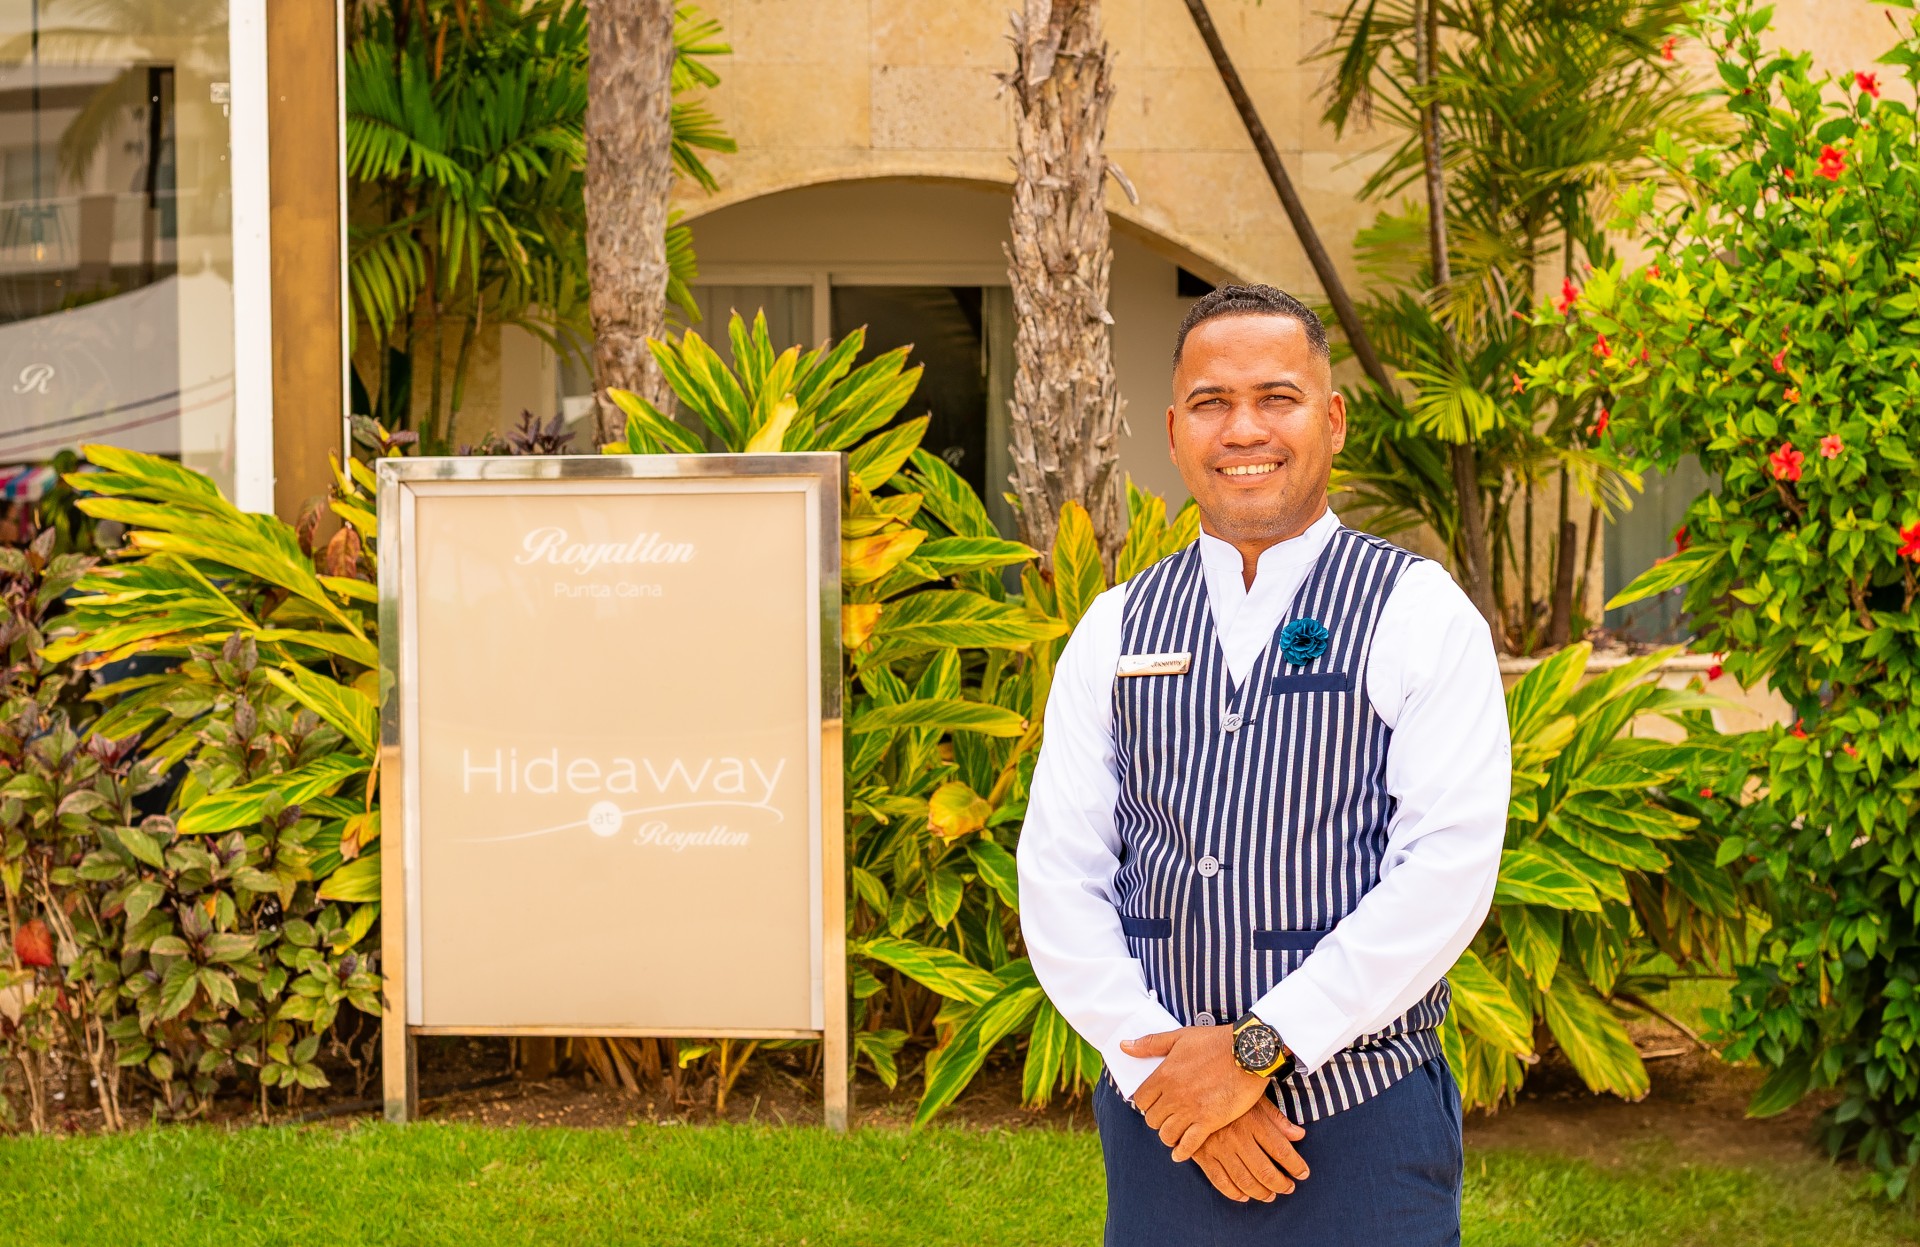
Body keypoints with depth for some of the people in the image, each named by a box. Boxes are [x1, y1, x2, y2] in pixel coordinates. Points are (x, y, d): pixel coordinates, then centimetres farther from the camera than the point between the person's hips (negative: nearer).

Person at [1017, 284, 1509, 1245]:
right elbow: (1059, 877, 2)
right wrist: (1161, 1075, -10)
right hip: (1157, 1125, 3)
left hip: (1363, 1127, -3)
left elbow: (1448, 872, -12)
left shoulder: (1421, 617, -2)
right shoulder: (1114, 631, 9)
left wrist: (1259, 1048, -15)